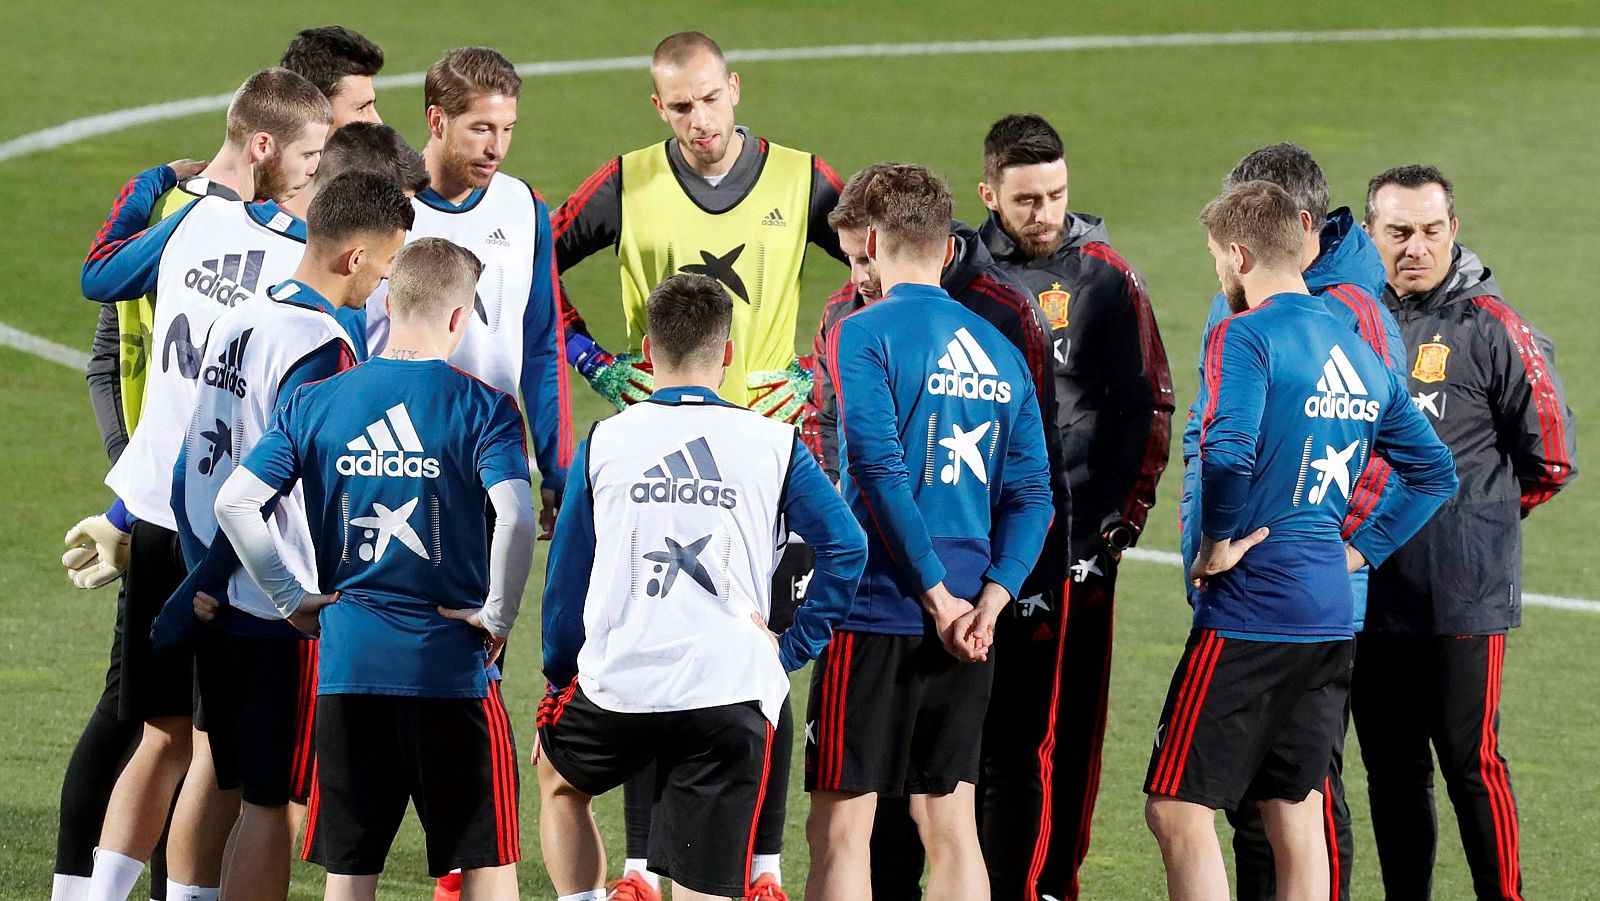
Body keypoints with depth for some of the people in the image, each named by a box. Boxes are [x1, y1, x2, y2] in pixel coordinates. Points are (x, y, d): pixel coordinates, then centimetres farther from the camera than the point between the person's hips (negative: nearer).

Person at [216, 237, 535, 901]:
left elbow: (233, 503, -2)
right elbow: (515, 517, -21)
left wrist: (290, 598, 6)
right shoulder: (483, 407, -6)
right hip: (451, 667, -3)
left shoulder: (316, 403, 5)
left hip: (347, 664, 3)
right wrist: (498, 615, -8)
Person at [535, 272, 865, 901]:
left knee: (559, 781, 33)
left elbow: (566, 579, 14)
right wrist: (793, 649, 9)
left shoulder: (604, 442, 9)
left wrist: (557, 683, 25)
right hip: (732, 694, -1)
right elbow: (846, 550, 1)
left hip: (617, 683, 1)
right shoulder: (775, 445, 7)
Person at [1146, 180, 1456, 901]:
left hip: (1250, 611, -8)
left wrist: (1218, 543, -12)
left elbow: (1228, 454, -26)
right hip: (1330, 616, 8)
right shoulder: (1359, 351, 14)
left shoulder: (1246, 336, -10)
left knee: (1178, 810, -5)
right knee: (1296, 816, 12)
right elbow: (1434, 473, 21)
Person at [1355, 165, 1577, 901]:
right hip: (1370, 592, 5)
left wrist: (1476, 514, 9)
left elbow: (1550, 461, 0)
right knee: (1391, 772, 11)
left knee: (1470, 765, -4)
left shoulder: (1491, 329, -7)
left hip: (1462, 597, -5)